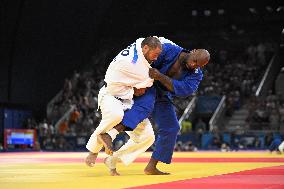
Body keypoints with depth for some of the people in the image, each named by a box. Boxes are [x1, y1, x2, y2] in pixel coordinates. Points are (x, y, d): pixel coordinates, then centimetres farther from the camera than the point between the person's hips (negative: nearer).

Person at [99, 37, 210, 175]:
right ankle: (109, 134, -59)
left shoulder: (196, 74, -9)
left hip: (162, 97, 6)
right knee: (145, 106, -37)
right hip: (147, 90, -6)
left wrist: (160, 77, -38)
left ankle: (151, 167, 11)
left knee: (171, 128, 1)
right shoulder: (169, 50, -20)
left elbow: (185, 89, -28)